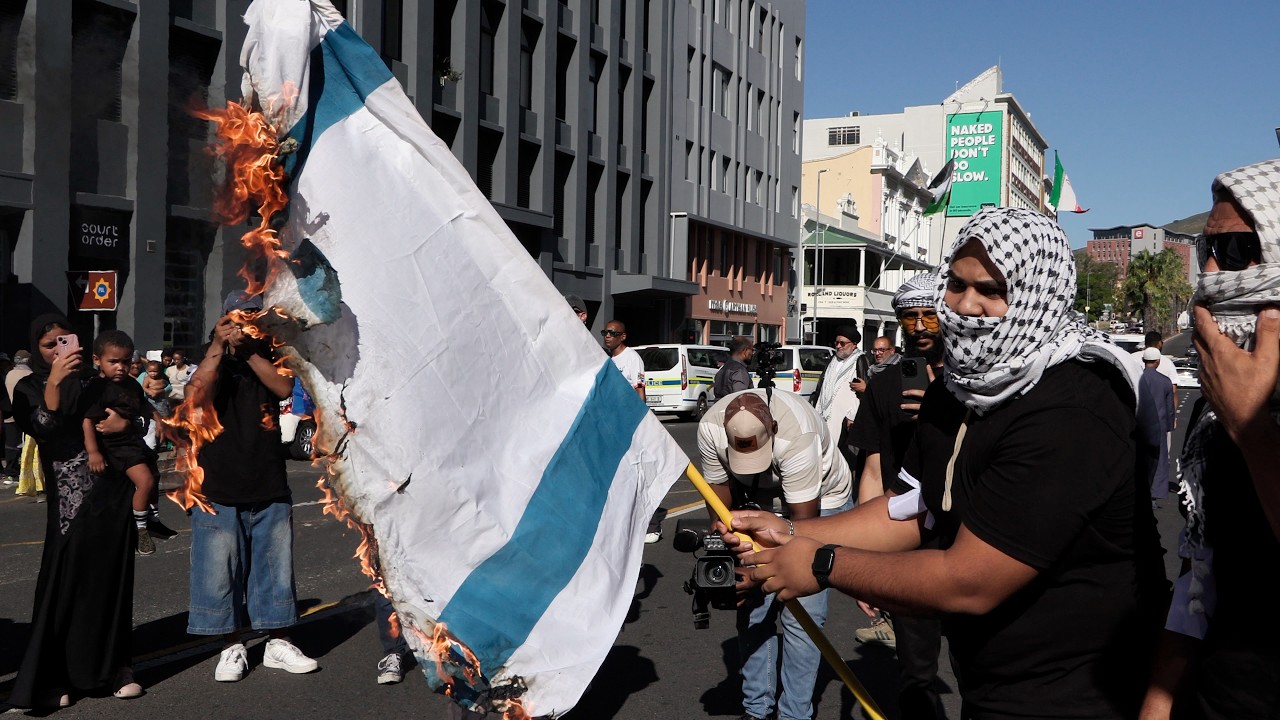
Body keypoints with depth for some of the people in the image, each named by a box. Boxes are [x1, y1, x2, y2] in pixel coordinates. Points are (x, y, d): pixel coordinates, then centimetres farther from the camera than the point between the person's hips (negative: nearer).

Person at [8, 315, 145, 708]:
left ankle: (113, 666, 12)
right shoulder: (29, 388, 7)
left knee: (112, 577, 3)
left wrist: (127, 421, -6)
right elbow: (41, 429, -11)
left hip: (114, 490, 2)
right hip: (70, 496, -2)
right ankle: (50, 677, 2)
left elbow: (140, 419, 16)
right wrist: (53, 381, -22)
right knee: (66, 578, -6)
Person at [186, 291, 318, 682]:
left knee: (275, 567, 9)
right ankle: (232, 647, 18)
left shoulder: (271, 359, 9)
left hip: (270, 491, 2)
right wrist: (218, 347, -20)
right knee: (221, 572, 3)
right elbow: (195, 397, -20)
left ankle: (278, 643, 22)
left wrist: (251, 351, -16)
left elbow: (285, 387, -12)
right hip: (220, 492, -2)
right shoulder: (210, 362, 2)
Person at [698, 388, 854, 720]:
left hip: (819, 501, -4)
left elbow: (802, 521, -31)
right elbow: (719, 490, -8)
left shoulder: (796, 435, -37)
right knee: (752, 606, 0)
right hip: (761, 501, 4)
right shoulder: (710, 428, -24)